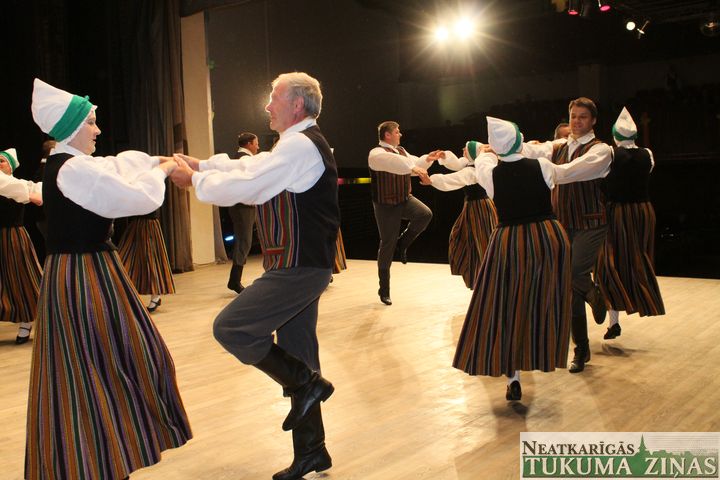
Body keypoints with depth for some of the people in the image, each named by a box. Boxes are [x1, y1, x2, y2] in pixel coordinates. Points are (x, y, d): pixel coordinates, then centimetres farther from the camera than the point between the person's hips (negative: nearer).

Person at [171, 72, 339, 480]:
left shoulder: (300, 145, -15)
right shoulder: (300, 145, 18)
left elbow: (245, 186, -18)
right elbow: (249, 167, 18)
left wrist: (195, 179, -3)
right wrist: (199, 164, 9)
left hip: (298, 269, -10)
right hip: (303, 267, 10)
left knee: (230, 327, -9)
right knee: (294, 353, 13)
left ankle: (306, 384, 2)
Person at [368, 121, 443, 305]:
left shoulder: (401, 150, 11)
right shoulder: (377, 153, -15)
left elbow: (414, 162, 25)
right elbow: (392, 162, -35)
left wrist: (428, 159, 10)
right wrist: (413, 167, -43)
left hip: (405, 199, 7)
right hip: (386, 205, -6)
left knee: (425, 214, -22)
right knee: (388, 245, -3)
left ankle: (402, 243, 4)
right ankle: (384, 290, 11)